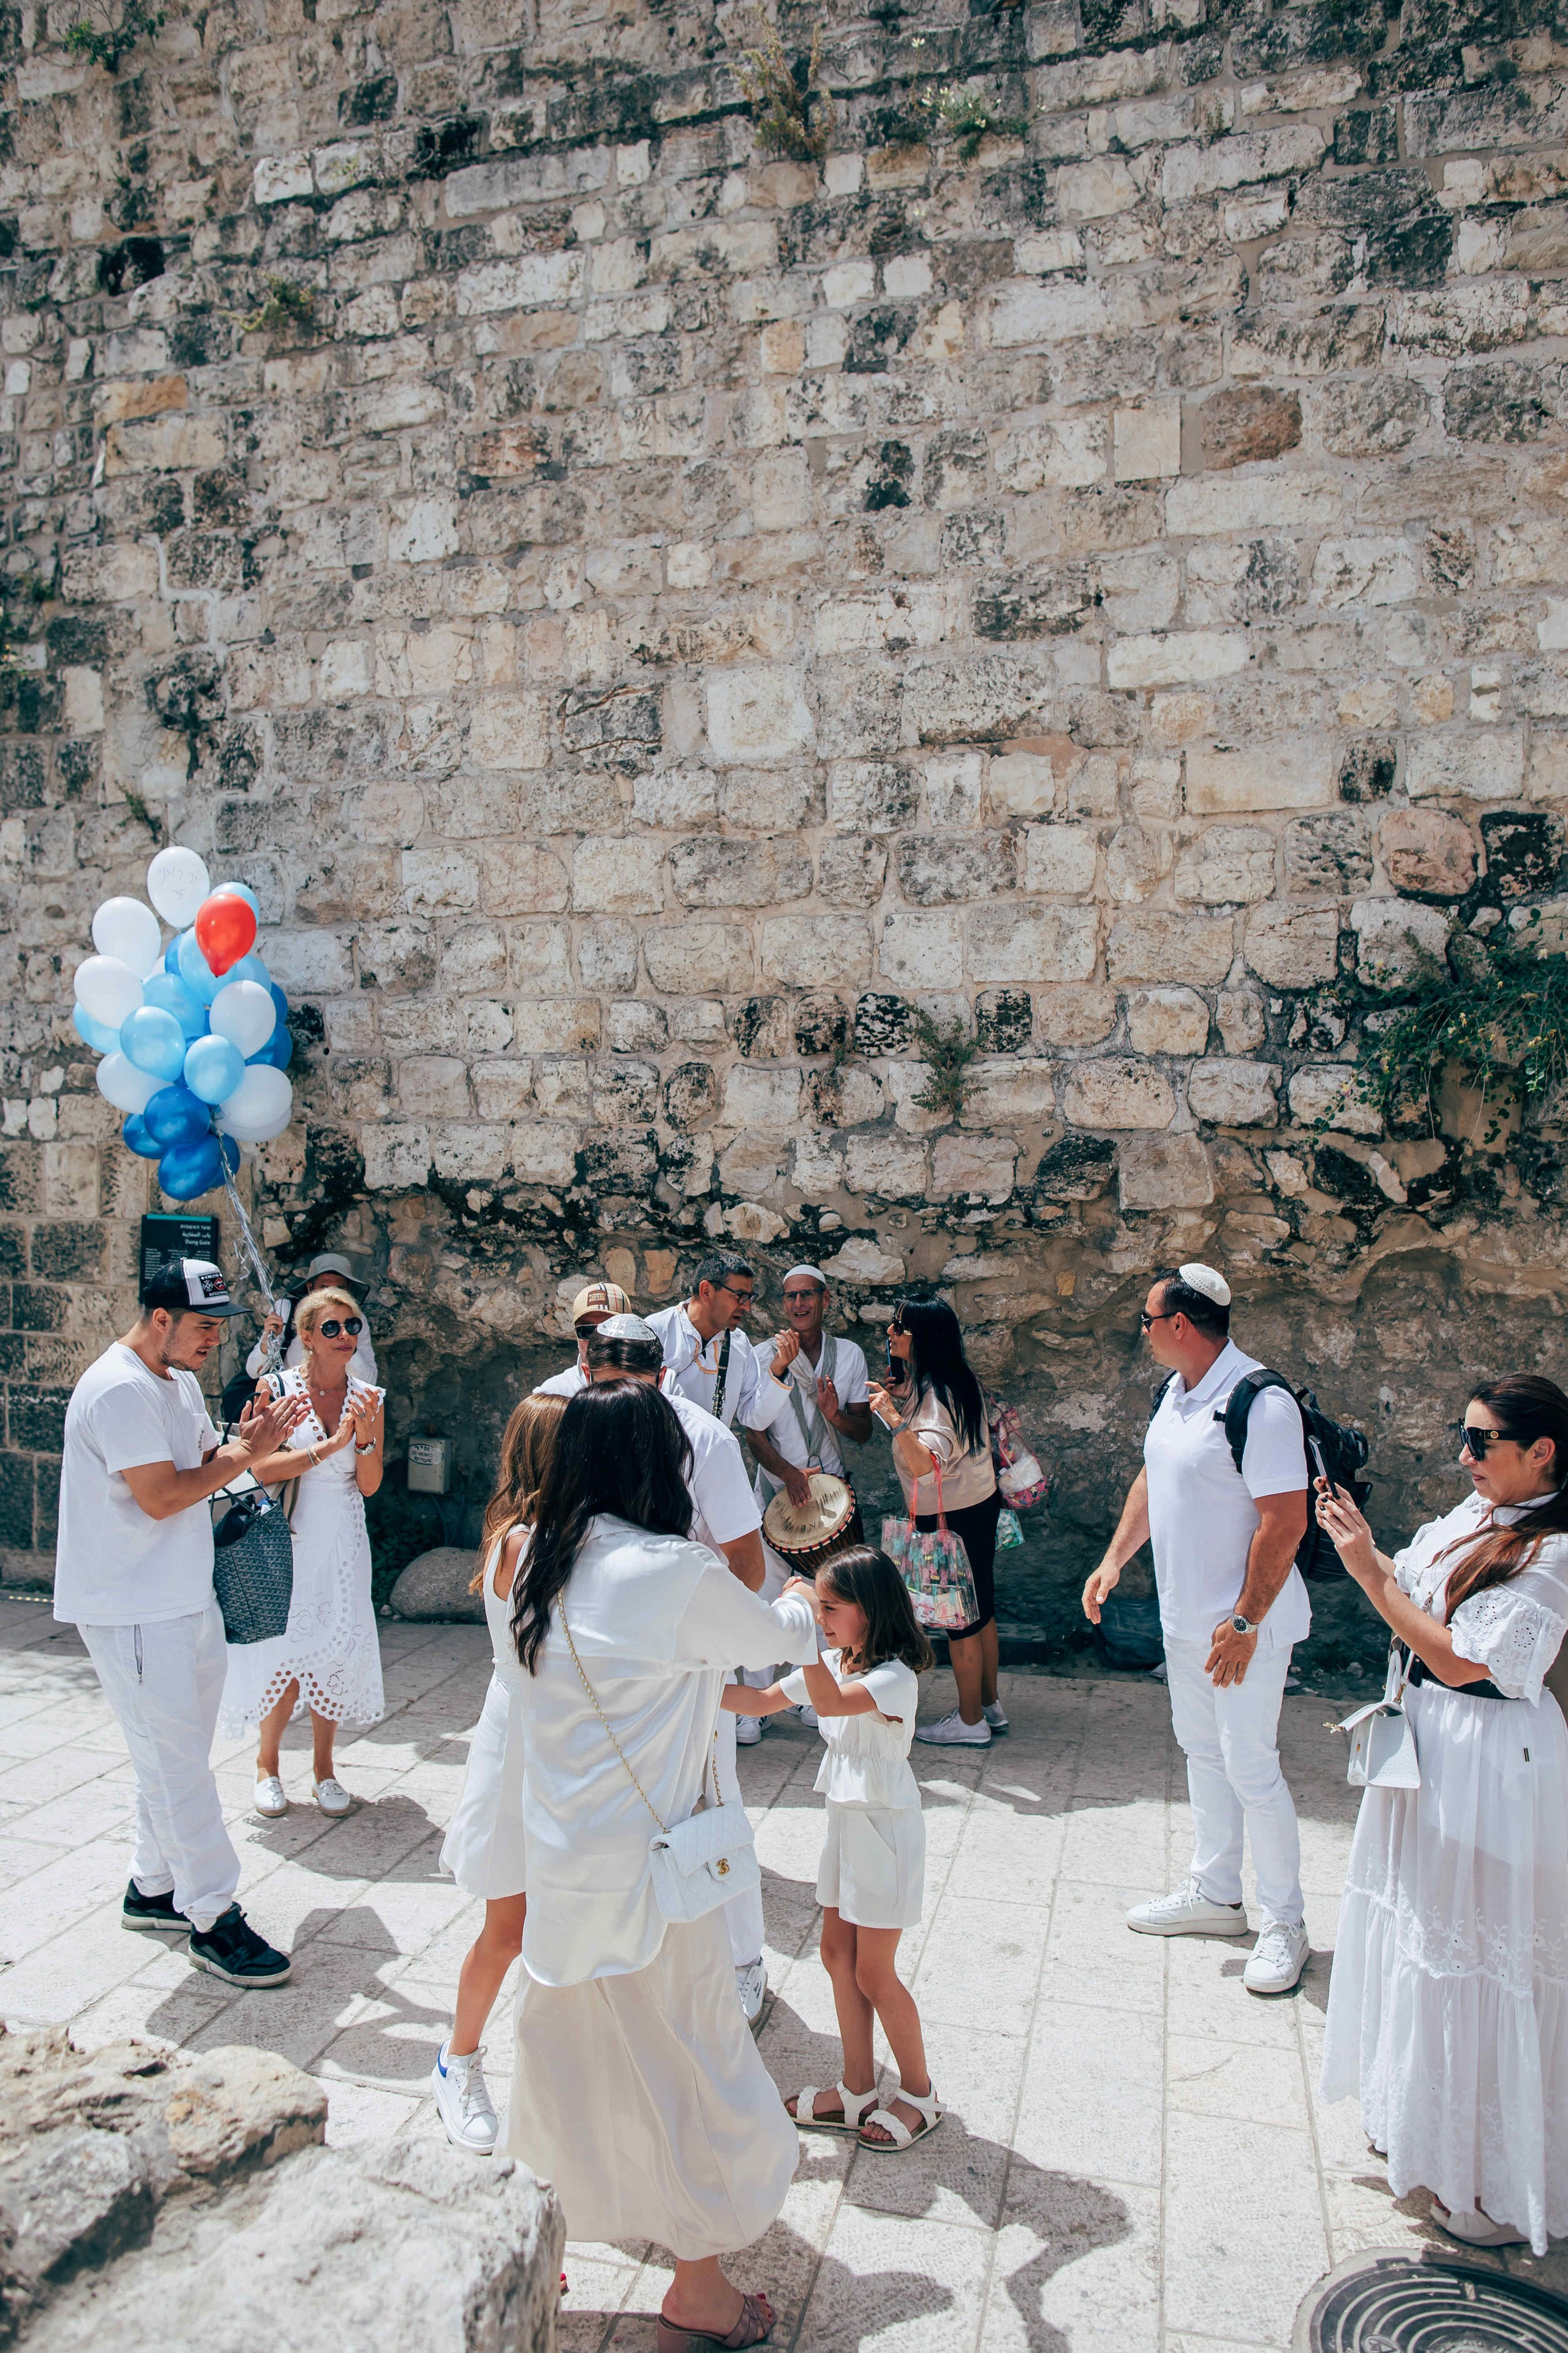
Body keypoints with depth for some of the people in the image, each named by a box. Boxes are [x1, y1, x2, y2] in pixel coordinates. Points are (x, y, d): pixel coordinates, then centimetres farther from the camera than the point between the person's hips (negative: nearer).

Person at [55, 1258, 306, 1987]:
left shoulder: (179, 1380, 12)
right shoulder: (121, 1389, -20)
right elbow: (162, 1496, -22)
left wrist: (245, 1439, -4)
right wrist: (245, 1452, -16)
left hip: (184, 1599, 10)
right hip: (134, 1614, -10)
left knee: (176, 1756, 17)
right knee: (178, 1763, -4)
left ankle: (153, 1888, 30)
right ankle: (212, 1919, 4)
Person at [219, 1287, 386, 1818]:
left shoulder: (367, 1399, 2)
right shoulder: (278, 1388, -6)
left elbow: (369, 1486, 0)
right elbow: (261, 1467, -15)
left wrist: (365, 1437, -18)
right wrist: (330, 1445, -22)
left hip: (344, 1544, 3)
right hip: (287, 1539, -3)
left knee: (334, 1653, 6)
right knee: (284, 1653, 2)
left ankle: (323, 1768, 23)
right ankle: (267, 1763, 24)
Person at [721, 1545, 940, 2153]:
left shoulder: (894, 1677, -23)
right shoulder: (832, 1665, 2)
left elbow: (832, 1703, -40)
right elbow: (766, 1701, 10)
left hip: (884, 1829, -8)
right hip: (844, 1822, 9)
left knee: (874, 1972, 1)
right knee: (837, 1955, 15)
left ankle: (919, 2094, 21)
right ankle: (858, 2091, 29)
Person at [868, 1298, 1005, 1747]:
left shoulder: (935, 1393, -24)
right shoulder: (938, 1381, 6)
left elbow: (928, 1465, -36)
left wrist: (894, 1419, -46)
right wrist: (892, 1398, 13)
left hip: (954, 1518, -10)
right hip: (979, 1504, 10)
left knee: (961, 1618, 2)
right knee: (979, 1610, 18)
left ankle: (971, 1721, 14)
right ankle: (989, 1706, 31)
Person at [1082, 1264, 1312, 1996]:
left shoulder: (1260, 1404, -24)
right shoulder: (1176, 1392, 5)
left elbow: (1285, 1522, -25)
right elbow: (1152, 1480, 18)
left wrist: (1245, 1622, -24)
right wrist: (1114, 1560, 12)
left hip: (1244, 1627, -9)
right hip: (1185, 1618, 9)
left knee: (1251, 1769, 0)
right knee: (1202, 1752, 19)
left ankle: (1284, 1923, 18)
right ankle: (1215, 1893, 35)